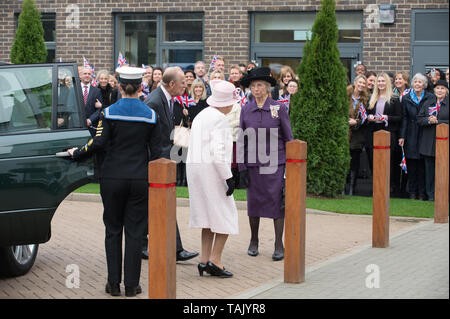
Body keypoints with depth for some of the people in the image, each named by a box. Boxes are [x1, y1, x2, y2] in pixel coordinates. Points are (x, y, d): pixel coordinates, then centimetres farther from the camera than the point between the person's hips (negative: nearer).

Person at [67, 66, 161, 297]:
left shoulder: (109, 112, -6)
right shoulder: (150, 114, -1)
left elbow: (99, 142, -15)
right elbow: (156, 150, -1)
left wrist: (77, 153, 0)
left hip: (113, 178, -1)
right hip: (140, 179, 1)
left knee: (113, 230, 10)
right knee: (134, 231, 6)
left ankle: (113, 284, 11)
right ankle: (131, 285, 7)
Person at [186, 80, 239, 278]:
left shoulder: (201, 116, 15)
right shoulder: (220, 119, -12)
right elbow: (218, 152, -20)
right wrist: (228, 177, -17)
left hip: (194, 166, 9)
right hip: (212, 168, -9)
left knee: (207, 215, 13)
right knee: (225, 214, -1)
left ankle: (205, 259, 11)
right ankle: (215, 260, -4)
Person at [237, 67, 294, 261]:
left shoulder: (279, 108, 0)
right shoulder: (246, 110, 5)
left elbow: (288, 138, 4)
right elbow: (241, 140, 8)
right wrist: (242, 168, 3)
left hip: (275, 163, -2)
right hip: (253, 164, 2)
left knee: (277, 201, -3)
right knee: (254, 201, 7)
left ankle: (279, 245, 5)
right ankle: (254, 241, 23)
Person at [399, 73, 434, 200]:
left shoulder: (430, 98, 2)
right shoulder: (406, 99, 7)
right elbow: (404, 118, 6)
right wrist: (402, 136, 1)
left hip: (425, 135, -1)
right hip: (411, 136, 1)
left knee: (422, 165, -1)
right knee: (411, 165, 2)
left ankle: (422, 192, 7)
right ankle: (412, 192, 10)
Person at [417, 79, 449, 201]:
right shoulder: (428, 103, 13)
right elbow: (419, 119, 7)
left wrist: (437, 121, -15)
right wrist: (429, 120, -12)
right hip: (428, 142, 3)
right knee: (429, 168, 6)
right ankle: (431, 194, 14)